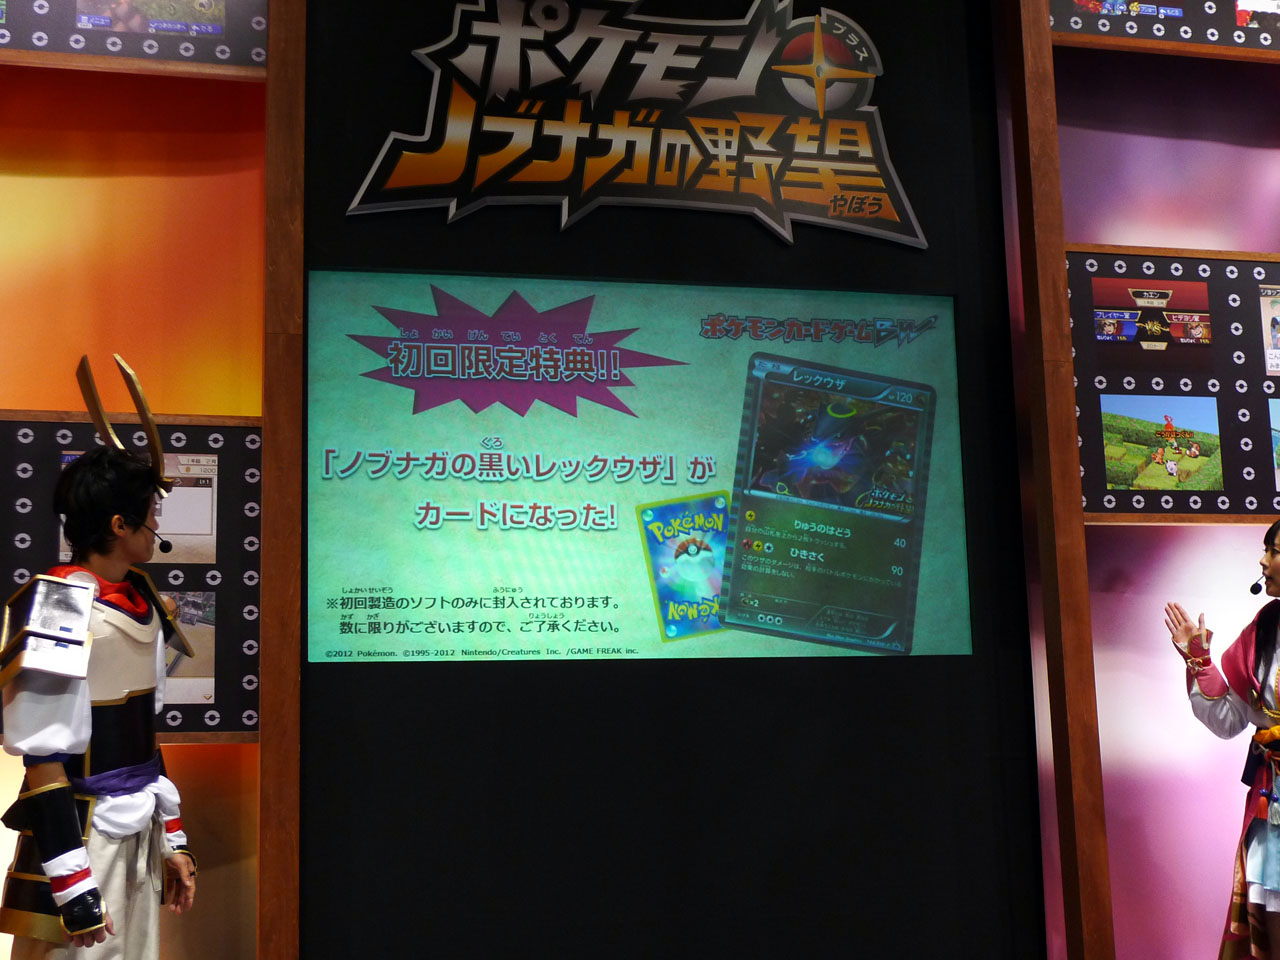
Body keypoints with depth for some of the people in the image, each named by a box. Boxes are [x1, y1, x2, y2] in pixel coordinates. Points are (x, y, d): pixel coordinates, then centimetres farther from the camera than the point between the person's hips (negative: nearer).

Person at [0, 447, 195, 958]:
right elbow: (44, 755, -18)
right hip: (80, 838, -8)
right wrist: (72, 885, -19)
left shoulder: (142, 602, 8)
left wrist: (173, 840, 15)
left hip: (140, 837, 8)